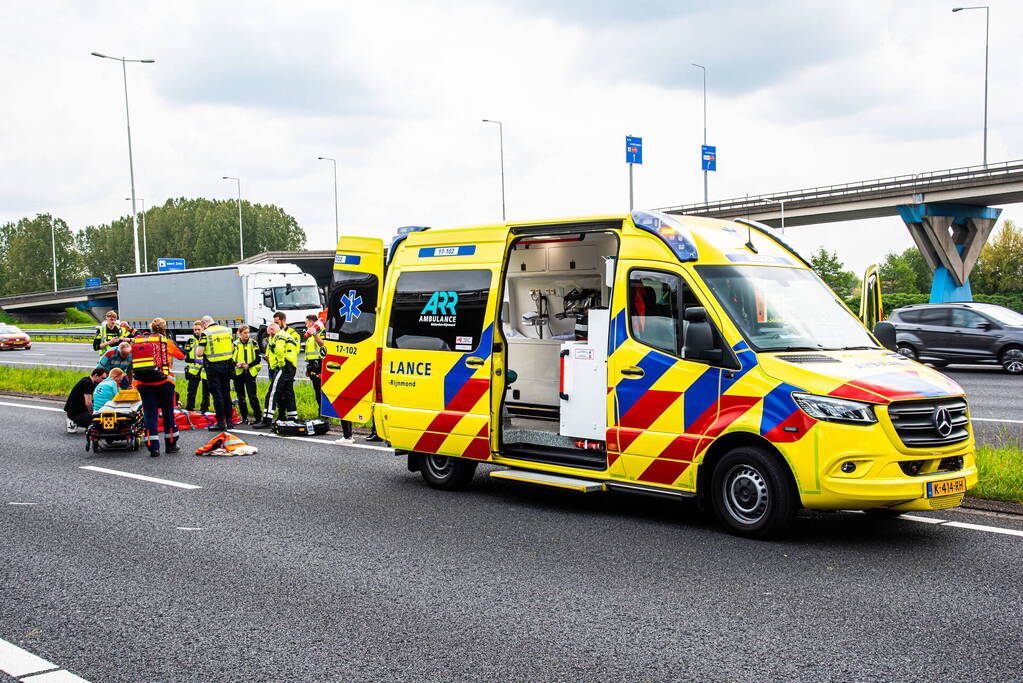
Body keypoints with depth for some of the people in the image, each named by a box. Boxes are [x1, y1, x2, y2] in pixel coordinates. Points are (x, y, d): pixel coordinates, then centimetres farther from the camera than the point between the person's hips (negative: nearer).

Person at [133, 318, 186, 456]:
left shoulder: (139, 341, 10)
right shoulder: (166, 341, 1)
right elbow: (182, 356, 13)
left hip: (143, 383, 2)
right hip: (163, 382, -2)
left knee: (150, 414, 4)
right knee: (168, 413, 11)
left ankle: (153, 447, -3)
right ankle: (171, 444, 20)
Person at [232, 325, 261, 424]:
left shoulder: (253, 343, 3)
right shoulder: (235, 344, 5)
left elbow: (257, 359, 2)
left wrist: (248, 365, -14)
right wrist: (236, 364, -15)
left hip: (250, 373, -2)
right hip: (238, 373, 2)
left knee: (252, 396, -9)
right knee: (240, 397, 7)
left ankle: (257, 417, -5)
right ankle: (244, 418, 16)